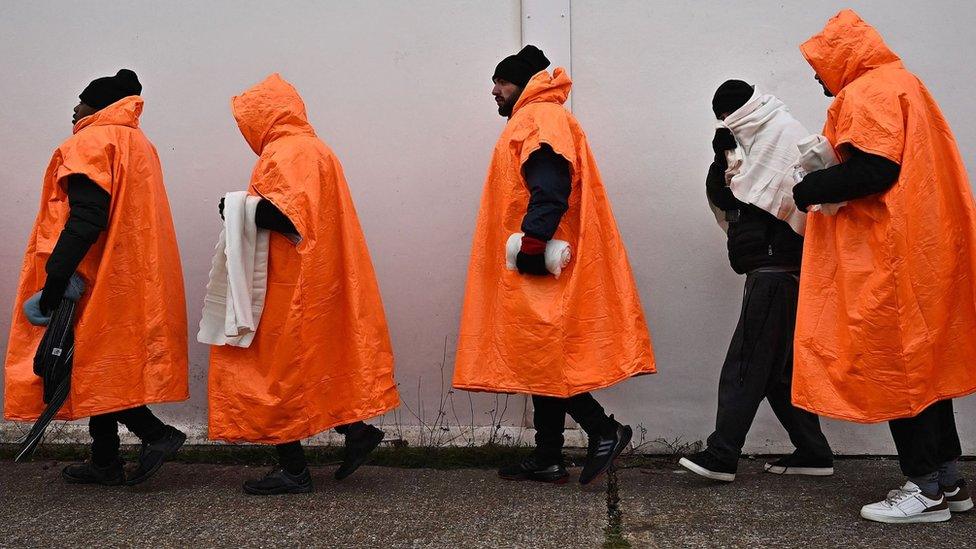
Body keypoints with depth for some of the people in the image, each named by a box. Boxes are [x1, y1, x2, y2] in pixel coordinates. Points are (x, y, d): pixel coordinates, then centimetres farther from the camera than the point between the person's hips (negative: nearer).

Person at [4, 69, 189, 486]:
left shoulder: (91, 143, -11)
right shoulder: (139, 145, 17)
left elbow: (86, 217, -22)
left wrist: (56, 274, -22)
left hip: (96, 279, -9)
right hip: (132, 280, 9)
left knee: (89, 366, -3)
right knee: (98, 367, 13)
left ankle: (156, 433, -6)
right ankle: (105, 463, 17)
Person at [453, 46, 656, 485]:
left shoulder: (541, 119, -7)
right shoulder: (533, 121, 25)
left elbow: (549, 190, -21)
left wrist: (531, 245, -25)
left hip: (537, 268, -10)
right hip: (537, 268, 10)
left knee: (540, 354, -10)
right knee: (542, 357, 10)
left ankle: (604, 430, -4)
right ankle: (547, 459, 14)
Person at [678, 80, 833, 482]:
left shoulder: (785, 133, -5)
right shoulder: (762, 142, 22)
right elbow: (721, 199, 16)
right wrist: (721, 159, 3)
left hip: (777, 270, -10)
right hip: (774, 271, 10)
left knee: (746, 366, -10)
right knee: (778, 366, 12)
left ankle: (721, 456, -8)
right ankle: (812, 453, 18)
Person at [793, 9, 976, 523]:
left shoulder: (867, 93, -10)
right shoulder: (902, 84, 22)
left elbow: (873, 169, -22)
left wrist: (809, 189, -9)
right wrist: (827, 180, 13)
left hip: (889, 255, -10)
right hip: (923, 248, 10)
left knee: (894, 363, -4)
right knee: (923, 359, 13)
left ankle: (927, 489, 0)